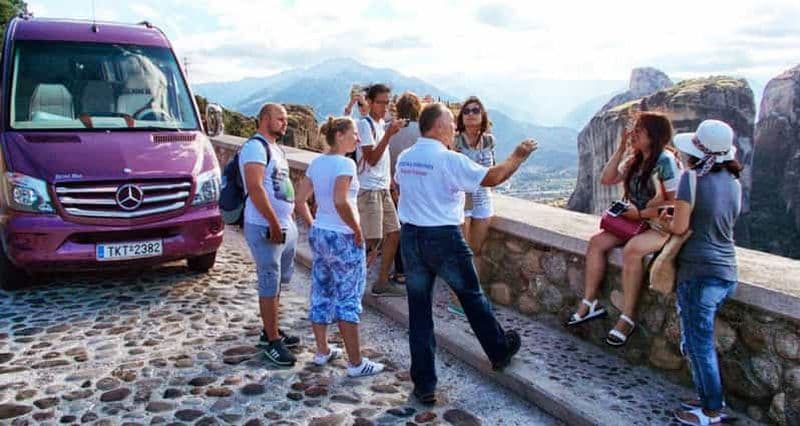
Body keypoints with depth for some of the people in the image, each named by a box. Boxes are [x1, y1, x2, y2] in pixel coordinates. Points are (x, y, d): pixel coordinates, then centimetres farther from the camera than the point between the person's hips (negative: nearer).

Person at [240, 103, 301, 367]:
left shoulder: (275, 148, 18)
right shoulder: (255, 147, -12)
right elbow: (254, 188, -22)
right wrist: (274, 223, -23)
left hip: (286, 226, 9)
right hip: (266, 228, -9)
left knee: (277, 282, 16)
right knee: (270, 284, -4)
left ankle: (271, 331, 28)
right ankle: (272, 341, 4)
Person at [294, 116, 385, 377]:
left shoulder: (316, 163, 8)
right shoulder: (345, 164, -16)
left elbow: (300, 200, 10)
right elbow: (341, 202, -28)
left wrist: (313, 225, 15)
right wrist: (357, 231, -17)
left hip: (318, 235, 8)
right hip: (343, 238, -8)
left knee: (321, 295, 16)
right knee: (348, 300, -1)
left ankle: (322, 351, 29)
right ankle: (356, 363, 7)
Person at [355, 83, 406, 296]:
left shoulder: (382, 124, 14)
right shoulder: (364, 124, -11)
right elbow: (372, 158, -18)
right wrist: (389, 134, -21)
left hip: (384, 189, 9)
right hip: (369, 189, -9)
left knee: (394, 234, 9)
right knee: (372, 240, -7)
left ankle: (382, 282, 17)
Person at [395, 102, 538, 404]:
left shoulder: (404, 158, 4)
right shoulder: (450, 160, -14)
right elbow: (492, 177, -9)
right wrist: (517, 157, 6)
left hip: (410, 237, 5)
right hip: (444, 238, -5)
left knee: (419, 311, 8)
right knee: (472, 297, 16)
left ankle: (424, 385, 14)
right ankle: (500, 351, 38)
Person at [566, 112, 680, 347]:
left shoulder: (666, 161, -16)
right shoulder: (635, 158, 7)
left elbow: (675, 203, -19)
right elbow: (607, 179, 6)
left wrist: (640, 213, -19)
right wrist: (621, 149, 0)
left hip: (664, 226, -8)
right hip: (637, 221, 8)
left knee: (631, 250, -34)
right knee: (596, 242, -10)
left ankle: (627, 318, -25)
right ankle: (589, 303, -3)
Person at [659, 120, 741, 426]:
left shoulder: (693, 178, -14)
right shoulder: (733, 181, 8)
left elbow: (679, 227, -15)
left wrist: (668, 220, 6)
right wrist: (679, 216, 17)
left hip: (700, 274, -8)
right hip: (727, 274, 8)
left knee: (699, 344, 5)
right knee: (700, 340, 20)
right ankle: (710, 398, 30)